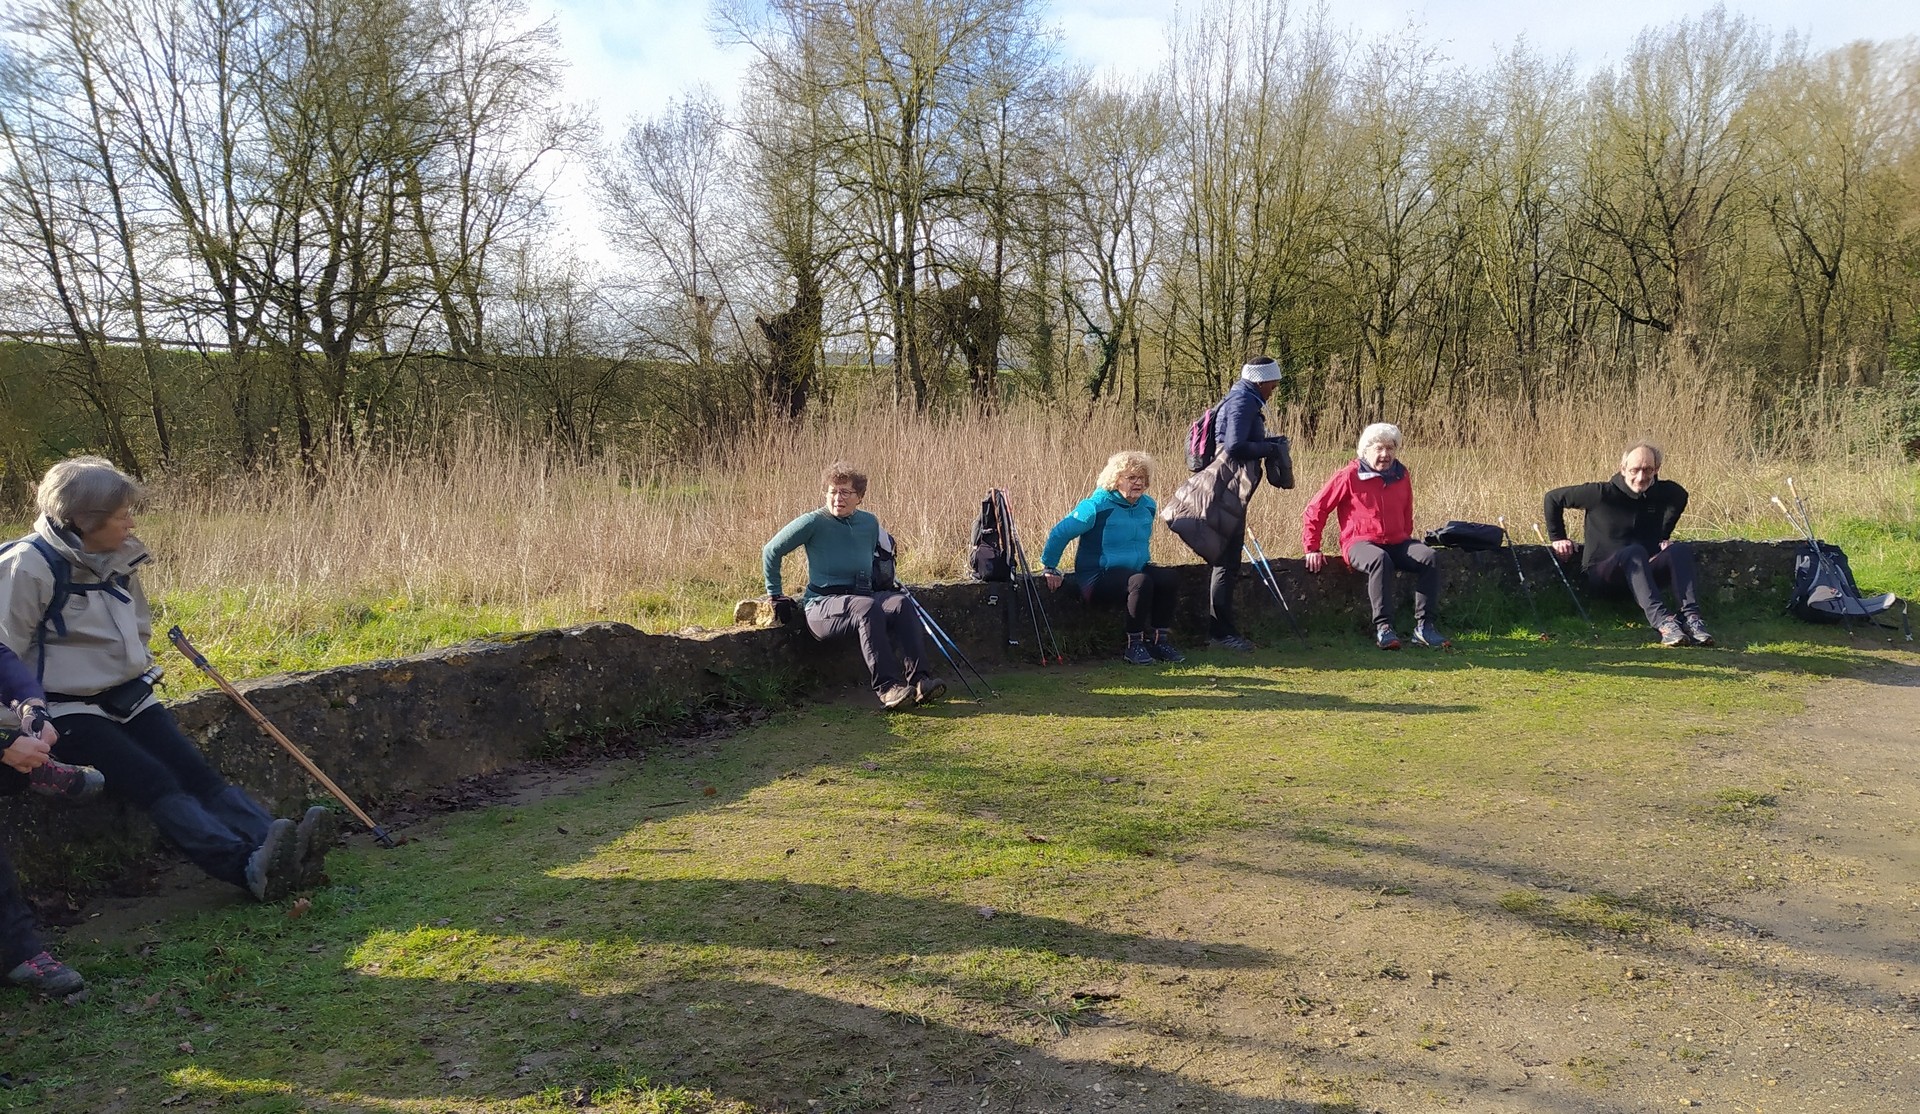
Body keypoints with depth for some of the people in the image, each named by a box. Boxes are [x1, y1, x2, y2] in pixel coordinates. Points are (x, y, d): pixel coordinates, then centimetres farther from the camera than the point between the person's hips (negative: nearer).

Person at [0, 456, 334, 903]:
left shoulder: (119, 560, 10)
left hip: (127, 698, 7)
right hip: (67, 710, -6)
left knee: (198, 773, -14)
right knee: (155, 784, -24)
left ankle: (280, 851, -32)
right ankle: (250, 867, -41)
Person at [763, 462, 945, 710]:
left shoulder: (869, 522, 10)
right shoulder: (814, 522, -5)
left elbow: (883, 554, 32)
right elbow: (771, 551, 3)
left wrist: (887, 584, 24)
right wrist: (774, 594, 7)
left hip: (864, 595, 5)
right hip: (822, 606, -5)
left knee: (902, 602, -26)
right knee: (866, 608, -37)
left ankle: (918, 679, -35)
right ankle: (886, 686, -40)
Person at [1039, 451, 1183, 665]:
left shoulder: (1147, 505, 8)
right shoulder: (1097, 506, -14)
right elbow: (1059, 533, -11)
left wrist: (1145, 562, 24)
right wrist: (1049, 568, -6)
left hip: (1135, 568, 7)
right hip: (1098, 576, -7)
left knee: (1167, 578, -18)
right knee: (1140, 582, -33)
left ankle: (1161, 639, -7)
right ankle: (1134, 645, -20)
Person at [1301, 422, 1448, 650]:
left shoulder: (1402, 475, 10)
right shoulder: (1349, 476, -5)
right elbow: (1314, 511, -2)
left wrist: (1406, 543, 19)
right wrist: (1312, 549, -6)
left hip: (1396, 542, 5)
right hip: (1359, 543, -5)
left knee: (1429, 557, -22)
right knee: (1380, 560, -38)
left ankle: (1424, 626, -20)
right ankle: (1383, 628, -35)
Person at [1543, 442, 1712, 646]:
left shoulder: (1665, 492, 3)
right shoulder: (1603, 493, -11)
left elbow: (1681, 496, 29)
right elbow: (1553, 498, -3)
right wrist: (1557, 538, 0)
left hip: (1645, 570, 5)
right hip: (1602, 572, -4)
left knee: (1681, 549, -24)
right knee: (1634, 553, -37)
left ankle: (1691, 617, -39)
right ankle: (1661, 621, -53)